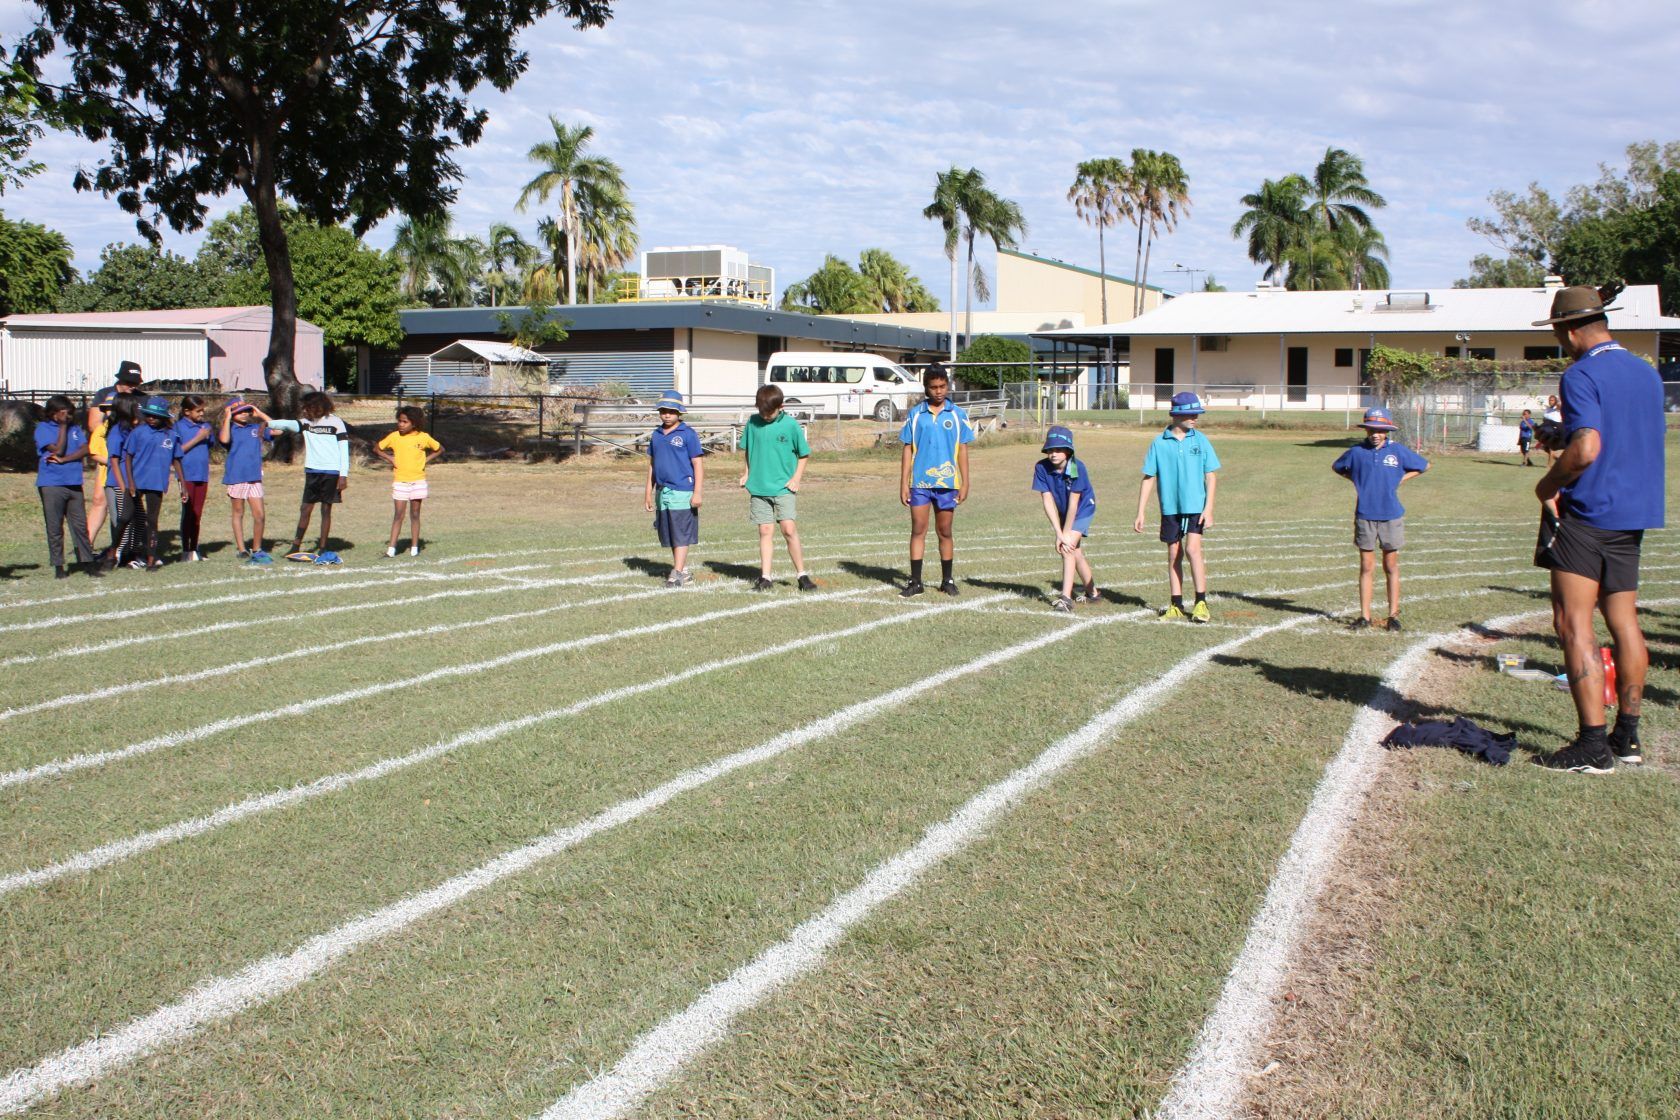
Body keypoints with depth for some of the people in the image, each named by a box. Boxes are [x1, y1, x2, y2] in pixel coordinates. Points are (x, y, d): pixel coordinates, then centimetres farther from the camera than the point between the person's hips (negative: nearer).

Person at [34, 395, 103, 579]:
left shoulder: (75, 428, 12)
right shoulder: (43, 429, -1)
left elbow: (85, 450, -1)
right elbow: (58, 449, -12)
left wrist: (64, 459, -12)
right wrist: (63, 425, -9)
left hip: (74, 484, 4)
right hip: (51, 486, -4)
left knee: (80, 525, 4)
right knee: (55, 527, 0)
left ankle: (88, 563, 7)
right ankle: (58, 567, 5)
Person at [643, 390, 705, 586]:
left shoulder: (688, 434, -5)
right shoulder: (656, 435, 13)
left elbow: (698, 464, -7)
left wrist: (698, 492, -13)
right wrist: (649, 492, 18)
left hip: (682, 491, -7)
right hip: (662, 492, 7)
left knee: (681, 535, -6)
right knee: (669, 536, 11)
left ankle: (676, 574, -4)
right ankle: (684, 571, 21)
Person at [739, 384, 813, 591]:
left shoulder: (790, 425, -5)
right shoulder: (753, 423, 2)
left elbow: (804, 454, 4)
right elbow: (747, 450, 16)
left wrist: (796, 478, -5)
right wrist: (747, 472, 5)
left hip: (784, 488, -3)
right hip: (758, 487, 3)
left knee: (789, 529, -11)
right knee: (765, 531, 5)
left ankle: (802, 575, 0)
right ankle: (765, 577, 9)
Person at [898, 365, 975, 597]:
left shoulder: (958, 415, 4)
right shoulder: (915, 415, 4)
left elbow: (962, 450, 6)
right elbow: (908, 450, 5)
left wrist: (964, 483, 1)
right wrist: (904, 483, 0)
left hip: (947, 483, 0)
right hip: (920, 483, 0)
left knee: (945, 532, 8)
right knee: (918, 531, 1)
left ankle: (947, 580, 18)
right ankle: (915, 581, 5)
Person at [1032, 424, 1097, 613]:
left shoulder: (1077, 468, -30)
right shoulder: (1042, 467, -21)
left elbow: (1073, 504, -27)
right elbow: (1048, 501, -20)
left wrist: (1065, 534, -24)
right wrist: (1059, 533, -22)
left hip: (1083, 510, -5)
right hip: (1063, 513, 5)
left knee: (1068, 549, -21)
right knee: (1075, 552, 17)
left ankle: (1066, 598, -23)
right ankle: (1091, 592, 37)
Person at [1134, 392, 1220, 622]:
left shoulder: (1201, 440, 1)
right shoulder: (1159, 443, 0)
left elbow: (1210, 476, 3)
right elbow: (1148, 479, 3)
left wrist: (1208, 508, -6)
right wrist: (1140, 513, 0)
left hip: (1195, 506, -1)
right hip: (1170, 508, 1)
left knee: (1193, 548, -14)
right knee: (1174, 554, 6)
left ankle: (1201, 603, -5)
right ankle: (1177, 606, 14)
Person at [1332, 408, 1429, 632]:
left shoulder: (1398, 451, 0)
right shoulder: (1356, 452, 1)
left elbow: (1423, 465, 14)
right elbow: (1336, 467, 18)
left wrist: (1400, 480, 4)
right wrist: (1358, 481, 6)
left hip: (1391, 515, 0)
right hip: (1364, 516, 0)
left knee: (1391, 566, 6)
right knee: (1366, 567, 3)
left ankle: (1393, 615, 12)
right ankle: (1364, 616, 7)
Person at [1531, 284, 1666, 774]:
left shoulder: (1581, 375, -14)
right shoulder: (1648, 373, 12)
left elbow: (1586, 448, -25)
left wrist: (1548, 485, -10)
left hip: (1586, 513, -8)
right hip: (1634, 513, 8)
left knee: (1574, 624, -6)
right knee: (1624, 622, 13)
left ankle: (1592, 746, -8)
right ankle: (1627, 737, 20)